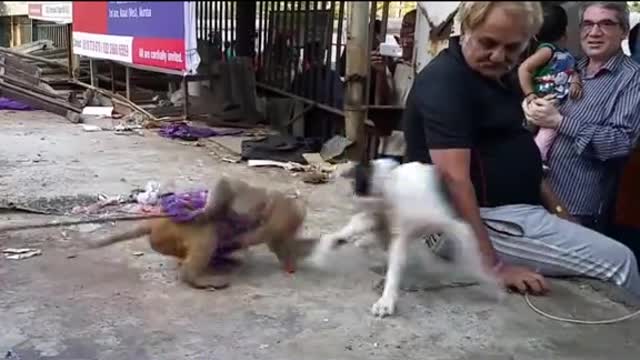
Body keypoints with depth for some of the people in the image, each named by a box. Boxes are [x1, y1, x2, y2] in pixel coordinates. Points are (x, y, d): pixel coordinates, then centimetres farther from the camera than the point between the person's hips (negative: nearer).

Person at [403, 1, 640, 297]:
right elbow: (454, 178, -28)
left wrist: (549, 201, 10)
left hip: (513, 209, 10)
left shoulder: (497, 73, 11)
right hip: (481, 219, -10)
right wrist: (494, 267, -30)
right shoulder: (445, 81, -19)